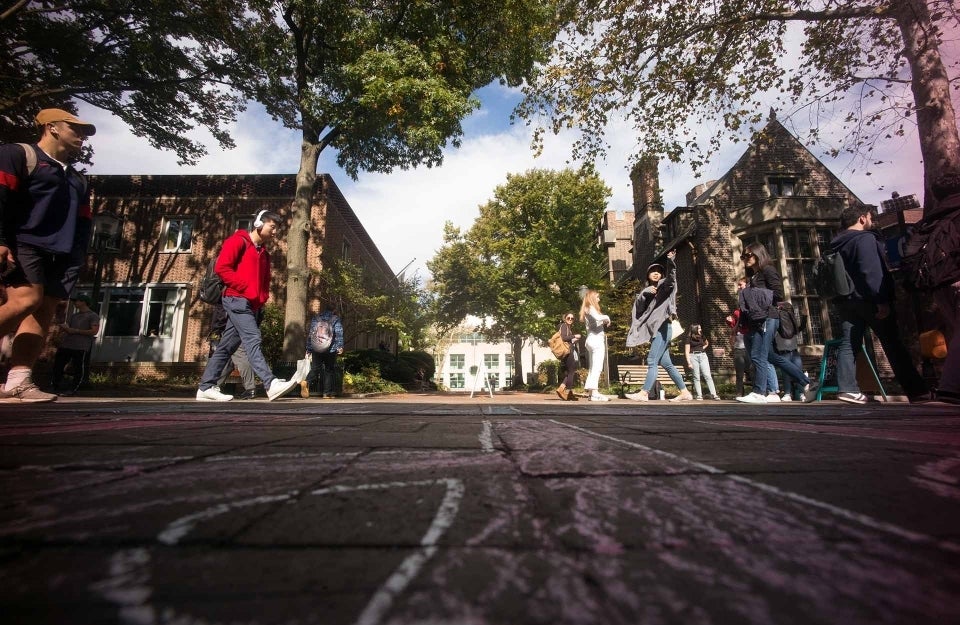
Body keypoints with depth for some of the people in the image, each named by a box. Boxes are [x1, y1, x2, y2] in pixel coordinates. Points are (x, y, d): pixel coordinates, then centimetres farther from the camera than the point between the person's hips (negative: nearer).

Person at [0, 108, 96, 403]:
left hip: (58, 255, 6)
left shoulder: (78, 180, 28)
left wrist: (75, 262, 11)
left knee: (44, 312, -6)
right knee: (26, 300, -24)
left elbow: (82, 224, 22)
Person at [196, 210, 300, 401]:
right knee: (253, 340, -20)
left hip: (251, 305, 8)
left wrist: (262, 298, 6)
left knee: (226, 346, 8)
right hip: (237, 300, -8)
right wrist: (246, 288, -14)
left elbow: (265, 281, 25)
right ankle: (271, 384, -31)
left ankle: (206, 388, 13)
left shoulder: (264, 252, 23)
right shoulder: (238, 241, -1)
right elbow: (222, 267, -12)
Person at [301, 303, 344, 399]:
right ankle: (327, 393, 6)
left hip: (316, 349, 3)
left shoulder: (315, 318, 13)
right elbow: (339, 333, -11)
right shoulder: (336, 319, 2)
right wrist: (340, 346, -14)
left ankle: (306, 382, -23)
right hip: (330, 350, -2)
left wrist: (308, 349, 15)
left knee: (315, 369, 7)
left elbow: (309, 333, 12)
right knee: (329, 371, 8)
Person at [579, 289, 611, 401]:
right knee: (597, 367, -14)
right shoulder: (591, 308, -6)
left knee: (593, 367, 13)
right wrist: (607, 317, -9)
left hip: (591, 340, 10)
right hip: (596, 339, -10)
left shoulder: (587, 309, 21)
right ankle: (594, 393, -21)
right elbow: (597, 317, -26)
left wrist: (603, 322, 5)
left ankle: (589, 391, 15)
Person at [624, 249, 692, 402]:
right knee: (666, 363, 9)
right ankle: (685, 393, 16)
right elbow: (638, 306, 6)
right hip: (655, 329, 8)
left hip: (662, 328, -8)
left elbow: (671, 277, -22)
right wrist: (644, 293, -10)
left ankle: (644, 393, -14)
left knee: (652, 361, -13)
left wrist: (670, 261, -39)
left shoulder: (665, 285, 2)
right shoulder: (647, 290, 20)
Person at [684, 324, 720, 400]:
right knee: (696, 377, 0)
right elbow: (687, 351, -4)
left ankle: (713, 394, -8)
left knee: (707, 376, -5)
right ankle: (699, 395, 3)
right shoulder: (689, 338, -2)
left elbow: (707, 343, 32)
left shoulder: (702, 336, 10)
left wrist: (702, 348, 12)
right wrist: (689, 362, -10)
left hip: (703, 355, 3)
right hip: (693, 356, -3)